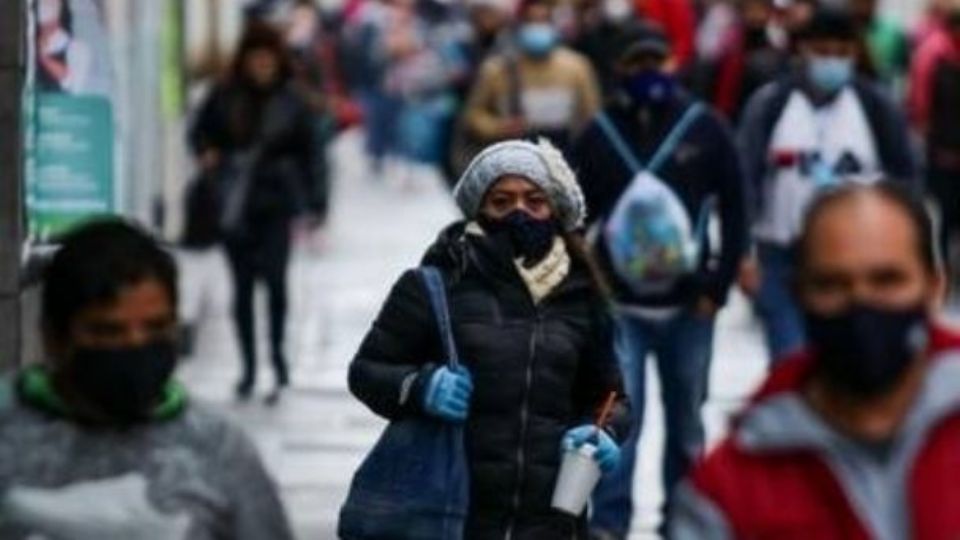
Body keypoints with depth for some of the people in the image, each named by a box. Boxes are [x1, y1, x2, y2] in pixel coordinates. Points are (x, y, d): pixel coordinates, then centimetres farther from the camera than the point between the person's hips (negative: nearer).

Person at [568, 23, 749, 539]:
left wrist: (718, 286, -4)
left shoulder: (704, 128, -3)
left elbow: (734, 210, 0)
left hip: (688, 303, 1)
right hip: (619, 305, -1)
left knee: (686, 418, 12)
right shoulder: (599, 134, -1)